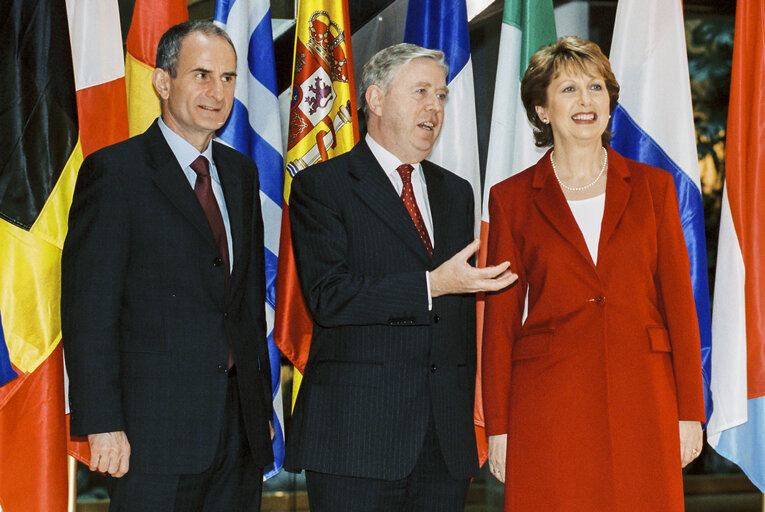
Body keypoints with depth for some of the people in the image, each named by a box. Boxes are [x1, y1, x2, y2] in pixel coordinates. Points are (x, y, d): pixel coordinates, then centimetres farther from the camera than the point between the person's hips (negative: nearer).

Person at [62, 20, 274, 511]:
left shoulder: (241, 172, 14)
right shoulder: (114, 171, -6)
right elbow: (88, 309, -10)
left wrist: (262, 404, 15)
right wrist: (102, 425, -15)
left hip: (241, 429, 6)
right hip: (156, 430, -6)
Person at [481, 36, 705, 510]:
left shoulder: (653, 186, 9)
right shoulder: (512, 199, 5)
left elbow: (679, 300, 7)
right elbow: (501, 317, 4)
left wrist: (690, 413, 2)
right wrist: (498, 427, 1)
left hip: (641, 399, 1)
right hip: (548, 408, -1)